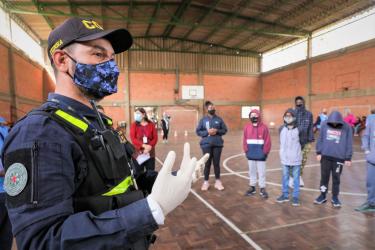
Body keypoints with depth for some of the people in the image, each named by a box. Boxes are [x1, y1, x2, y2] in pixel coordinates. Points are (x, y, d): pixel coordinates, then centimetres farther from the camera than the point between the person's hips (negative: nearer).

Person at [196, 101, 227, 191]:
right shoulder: (203, 120, 1)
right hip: (206, 145, -1)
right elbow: (198, 131, 1)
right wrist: (207, 132, -13)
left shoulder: (219, 119, 3)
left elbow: (225, 130, 7)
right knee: (207, 163, 6)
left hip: (218, 144, 1)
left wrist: (217, 131, -11)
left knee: (216, 163, 9)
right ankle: (206, 182, 18)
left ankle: (218, 182, 21)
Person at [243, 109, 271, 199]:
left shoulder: (264, 127, -7)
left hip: (260, 155, -3)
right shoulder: (247, 127, 2)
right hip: (251, 155, 3)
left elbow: (267, 141, -6)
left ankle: (262, 189, 18)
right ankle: (252, 187, 27)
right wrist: (246, 150, -1)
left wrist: (265, 152, -7)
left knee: (261, 172, 5)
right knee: (251, 171, 14)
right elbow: (245, 140, 4)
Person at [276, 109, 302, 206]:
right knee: (285, 177, 14)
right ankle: (285, 195, 27)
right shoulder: (281, 129, 0)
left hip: (296, 158, -3)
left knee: (296, 178, 9)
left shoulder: (298, 129, -10)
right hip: (285, 158, 3)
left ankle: (295, 196, 21)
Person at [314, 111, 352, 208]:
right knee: (324, 176, 10)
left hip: (339, 157, -1)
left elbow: (349, 144, -2)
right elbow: (320, 139, 3)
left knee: (336, 178, 10)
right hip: (325, 156, 1)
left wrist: (348, 158, -2)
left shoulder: (346, 128, -6)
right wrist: (318, 152, 1)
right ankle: (323, 195, 24)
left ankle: (335, 197, 25)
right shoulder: (325, 125, -3)